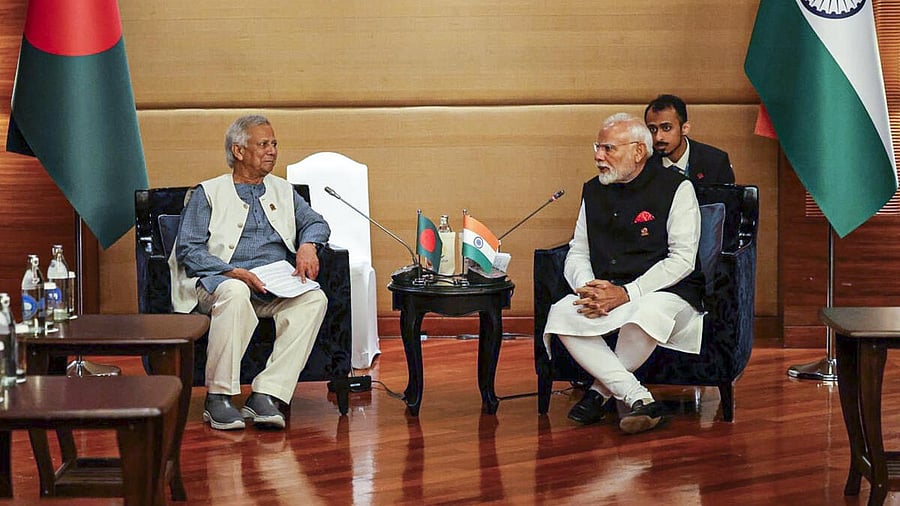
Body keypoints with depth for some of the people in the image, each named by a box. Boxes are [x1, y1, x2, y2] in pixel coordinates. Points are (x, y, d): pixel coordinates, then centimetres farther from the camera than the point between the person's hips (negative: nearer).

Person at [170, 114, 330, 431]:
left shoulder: (283, 191, 26)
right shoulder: (208, 193, 10)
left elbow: (315, 222, 22)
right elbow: (188, 250, 0)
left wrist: (308, 245, -3)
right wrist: (234, 272, -16)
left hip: (276, 286, 4)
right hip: (218, 281, -4)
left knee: (315, 299, -27)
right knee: (235, 292, -40)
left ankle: (265, 395, -34)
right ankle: (218, 397, -33)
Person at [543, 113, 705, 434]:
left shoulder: (676, 188, -3)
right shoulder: (593, 191, 15)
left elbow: (682, 259, -10)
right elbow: (577, 254, 15)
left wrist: (626, 294, -19)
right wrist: (589, 288, -10)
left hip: (666, 292, -4)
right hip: (604, 294, 4)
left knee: (648, 312, -40)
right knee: (561, 314, -26)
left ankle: (602, 389, -13)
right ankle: (637, 397, -29)